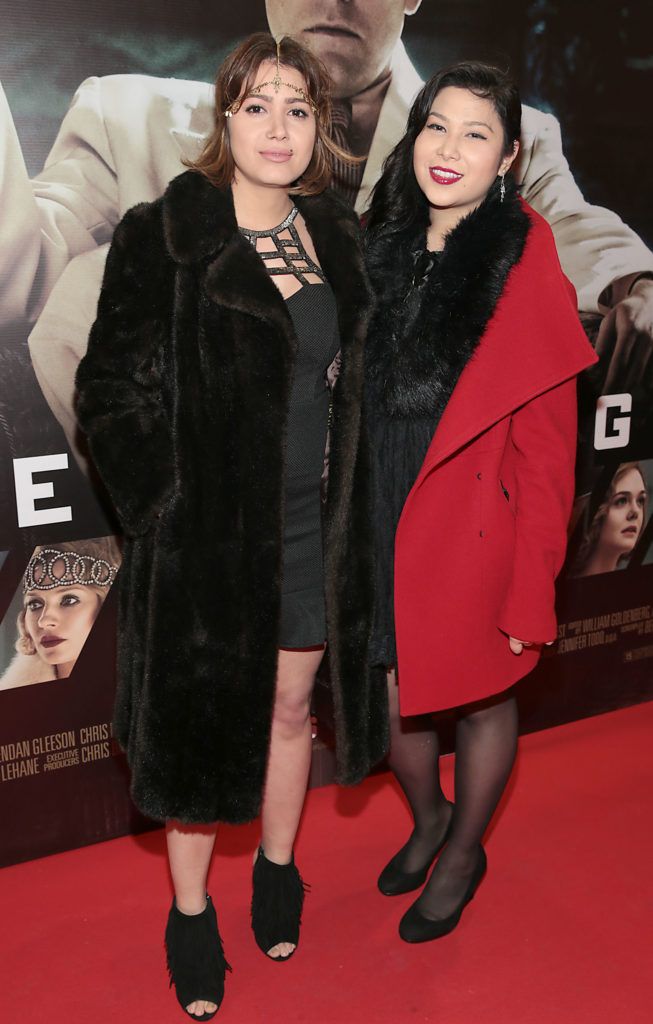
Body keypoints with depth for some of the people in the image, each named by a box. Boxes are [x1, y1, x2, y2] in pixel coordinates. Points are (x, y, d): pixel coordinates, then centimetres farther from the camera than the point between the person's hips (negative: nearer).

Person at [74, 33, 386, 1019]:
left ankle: (277, 869, 42)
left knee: (289, 708, 18)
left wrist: (347, 508, 8)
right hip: (208, 532, -4)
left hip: (314, 529, 5)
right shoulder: (162, 238, -10)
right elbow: (113, 389, -8)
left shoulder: (337, 235, 7)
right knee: (204, 717, 10)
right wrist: (166, 506, -13)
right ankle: (190, 912, 32)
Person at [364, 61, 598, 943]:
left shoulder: (527, 274, -13)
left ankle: (464, 851, 41)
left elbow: (546, 456, -12)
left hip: (474, 537, -4)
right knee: (391, 701, 16)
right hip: (383, 531, 5)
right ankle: (426, 818, 47)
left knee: (482, 701, 14)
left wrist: (529, 594, -13)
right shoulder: (382, 250, 4)